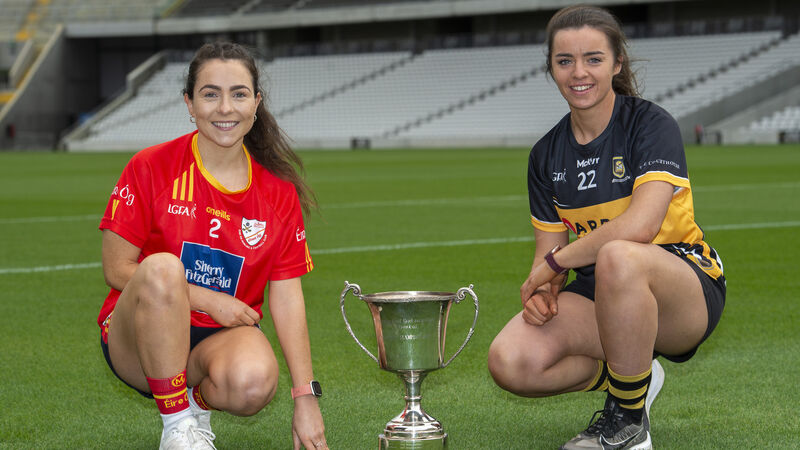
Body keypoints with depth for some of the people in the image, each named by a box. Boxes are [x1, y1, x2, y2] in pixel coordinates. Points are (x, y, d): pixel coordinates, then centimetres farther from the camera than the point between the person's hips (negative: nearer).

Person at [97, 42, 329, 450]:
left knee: (254, 382, -35)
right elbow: (117, 270, -6)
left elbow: (286, 296, 0)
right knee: (162, 267, -34)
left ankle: (199, 400, 3)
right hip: (139, 338, -1)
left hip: (223, 337, 1)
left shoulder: (279, 191, 0)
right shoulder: (151, 168, -7)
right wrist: (208, 300, -13)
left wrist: (305, 397, -6)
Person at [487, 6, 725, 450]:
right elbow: (548, 250, 10)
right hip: (599, 295, 5)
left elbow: (641, 224, -27)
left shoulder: (652, 125, -11)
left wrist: (557, 261, -19)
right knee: (509, 362, -23)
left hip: (684, 287, -5)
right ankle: (634, 375, 5)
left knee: (619, 257, -41)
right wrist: (539, 290, -13)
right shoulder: (546, 155, 6)